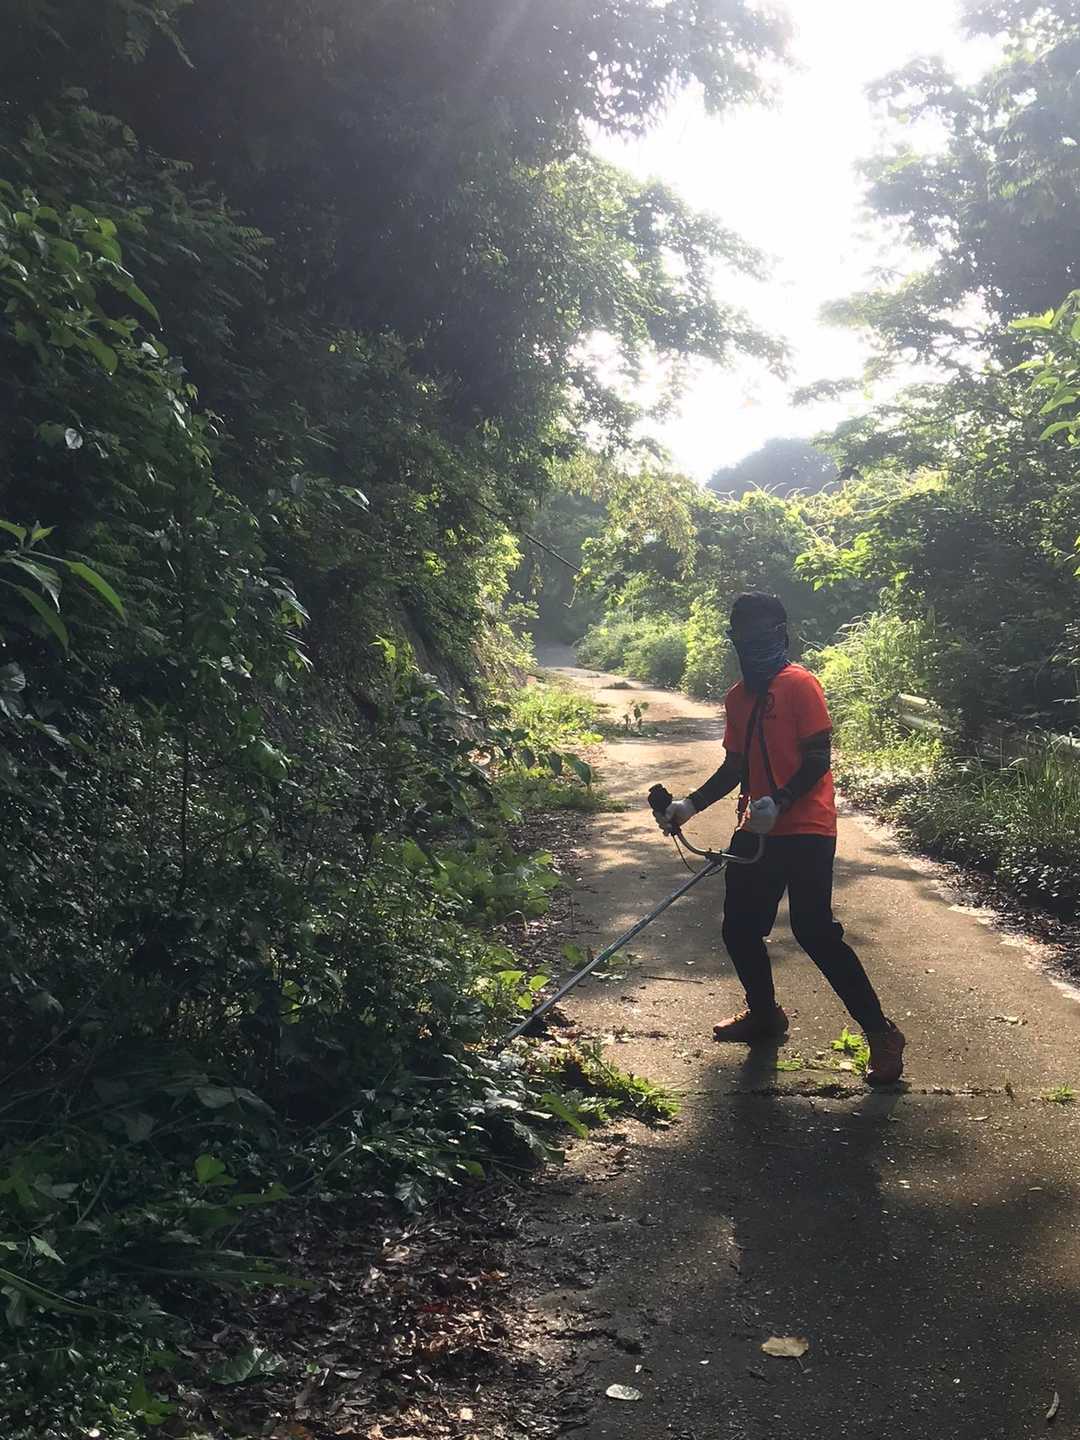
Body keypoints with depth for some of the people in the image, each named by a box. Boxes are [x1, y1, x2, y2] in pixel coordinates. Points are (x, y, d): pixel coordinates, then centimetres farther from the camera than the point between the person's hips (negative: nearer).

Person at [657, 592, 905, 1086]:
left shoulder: (800, 685, -9)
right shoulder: (737, 697, 13)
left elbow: (819, 759, -14)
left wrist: (779, 803, -27)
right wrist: (691, 805, 6)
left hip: (805, 830, -7)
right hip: (757, 832, 8)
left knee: (814, 930, -13)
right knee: (739, 929, 11)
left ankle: (880, 1033, -2)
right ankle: (763, 1015, 34)